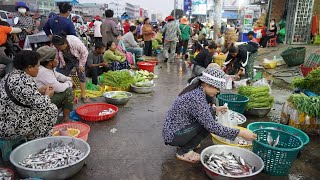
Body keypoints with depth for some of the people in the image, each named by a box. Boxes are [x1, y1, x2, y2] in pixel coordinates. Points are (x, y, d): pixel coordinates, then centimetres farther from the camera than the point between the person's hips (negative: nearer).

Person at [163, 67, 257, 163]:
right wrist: (241, 133, -22)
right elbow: (212, 126, -27)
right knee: (208, 124, -15)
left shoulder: (196, 90, 0)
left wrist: (215, 109, 9)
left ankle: (186, 144, 15)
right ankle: (183, 152, -3)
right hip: (173, 135, -9)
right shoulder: (196, 98, -28)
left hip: (173, 129, 9)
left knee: (207, 120, 7)